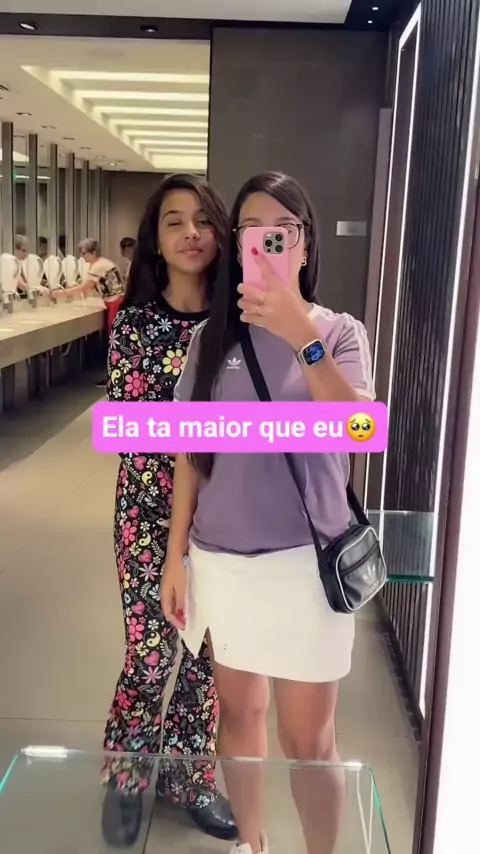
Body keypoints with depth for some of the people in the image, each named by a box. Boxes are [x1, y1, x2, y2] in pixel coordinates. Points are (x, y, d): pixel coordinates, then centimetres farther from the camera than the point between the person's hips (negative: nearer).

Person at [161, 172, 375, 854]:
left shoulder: (340, 332, -5)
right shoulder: (212, 338, 1)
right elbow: (190, 456, 4)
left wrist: (302, 338, -34)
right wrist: (175, 557, 4)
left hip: (306, 559, -2)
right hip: (220, 558, 3)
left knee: (307, 738, 7)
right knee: (239, 712, 19)